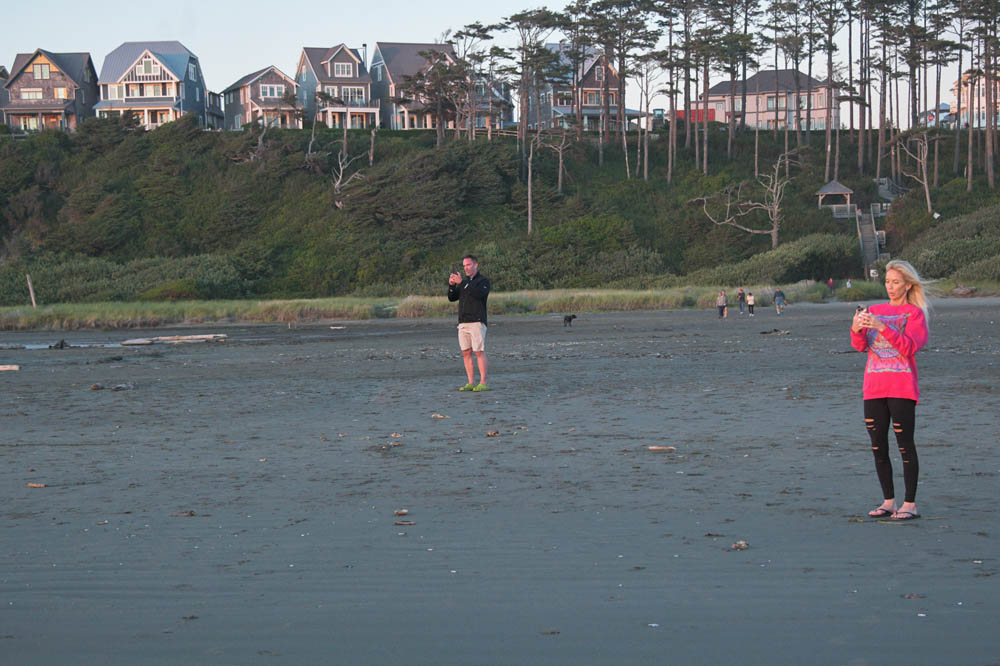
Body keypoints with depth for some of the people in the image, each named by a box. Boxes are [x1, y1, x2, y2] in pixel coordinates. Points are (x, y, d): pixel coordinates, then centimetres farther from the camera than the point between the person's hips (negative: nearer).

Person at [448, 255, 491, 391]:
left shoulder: (483, 281, -2)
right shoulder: (464, 282, 19)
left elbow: (479, 294, -22)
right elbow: (452, 298, 10)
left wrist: (461, 282, -23)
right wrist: (451, 284, -8)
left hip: (477, 322, -7)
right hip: (463, 322, 7)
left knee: (479, 352, -9)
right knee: (466, 353, 3)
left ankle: (483, 383, -9)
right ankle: (471, 383, 5)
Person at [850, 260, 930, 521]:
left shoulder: (915, 313, 1)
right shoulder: (874, 311, 14)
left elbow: (910, 346, -14)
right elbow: (860, 345, 4)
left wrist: (882, 327, -24)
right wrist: (857, 329, -17)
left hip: (901, 389, -5)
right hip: (874, 388, 5)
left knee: (905, 445, -6)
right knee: (878, 447, 6)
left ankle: (910, 504, -4)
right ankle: (888, 502, 14)